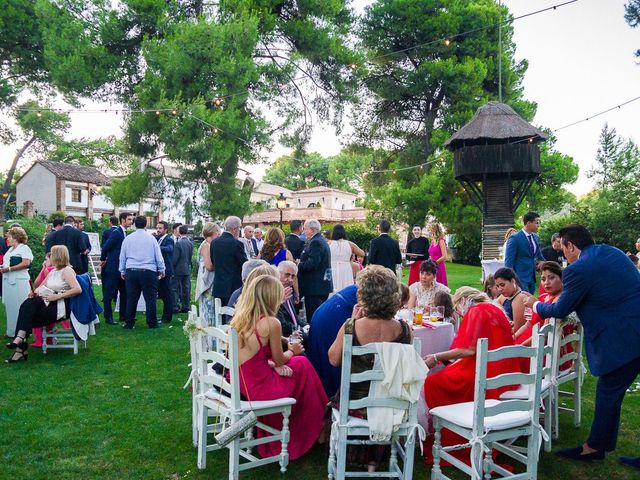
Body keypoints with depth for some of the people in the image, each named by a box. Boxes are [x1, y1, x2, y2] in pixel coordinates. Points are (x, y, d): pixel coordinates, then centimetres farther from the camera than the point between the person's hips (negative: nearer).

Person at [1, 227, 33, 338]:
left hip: (19, 282, -8)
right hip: (8, 281, 8)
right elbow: (6, 263, 25)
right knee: (9, 307, 10)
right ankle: (11, 331, 17)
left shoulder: (24, 248, -5)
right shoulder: (10, 249, 21)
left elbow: (26, 263, -18)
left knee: (19, 307, -4)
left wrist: (9, 269, -18)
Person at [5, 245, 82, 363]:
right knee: (28, 304, -21)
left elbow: (78, 289, -22)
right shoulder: (52, 272, 20)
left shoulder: (67, 271, -8)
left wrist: (57, 296, -22)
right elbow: (41, 287, 19)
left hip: (61, 307, -7)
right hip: (48, 304, 7)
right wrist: (35, 292, -4)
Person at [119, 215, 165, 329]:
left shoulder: (128, 238, 5)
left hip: (131, 271, 3)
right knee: (150, 298, 4)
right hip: (148, 271, -3)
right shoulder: (150, 238, -2)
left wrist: (122, 271, 23)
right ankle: (152, 323, 8)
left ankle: (129, 323, 14)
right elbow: (158, 256, 1)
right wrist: (162, 270, 12)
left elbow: (122, 257, 11)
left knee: (131, 298, 8)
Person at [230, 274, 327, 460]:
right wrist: (292, 351, 14)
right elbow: (279, 360, -5)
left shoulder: (239, 317, 1)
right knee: (302, 364, 17)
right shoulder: (271, 323, -19)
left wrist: (273, 364, 3)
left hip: (239, 383, 7)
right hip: (260, 389, -7)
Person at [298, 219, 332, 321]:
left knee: (313, 316, -6)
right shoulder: (321, 240, 16)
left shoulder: (315, 242, -16)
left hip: (314, 287, -11)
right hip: (323, 285, 11)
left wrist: (298, 265, -13)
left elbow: (311, 264, -25)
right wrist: (300, 263, 7)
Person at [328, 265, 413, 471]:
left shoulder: (351, 327, -23)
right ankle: (373, 457, 47)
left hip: (355, 403, -1)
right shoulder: (404, 329, -16)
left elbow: (333, 360, -5)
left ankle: (363, 453, 51)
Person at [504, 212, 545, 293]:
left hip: (532, 277, 7)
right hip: (520, 278, -7)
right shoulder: (515, 238, -11)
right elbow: (509, 262, -12)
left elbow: (539, 256, 25)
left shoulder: (535, 237, 11)